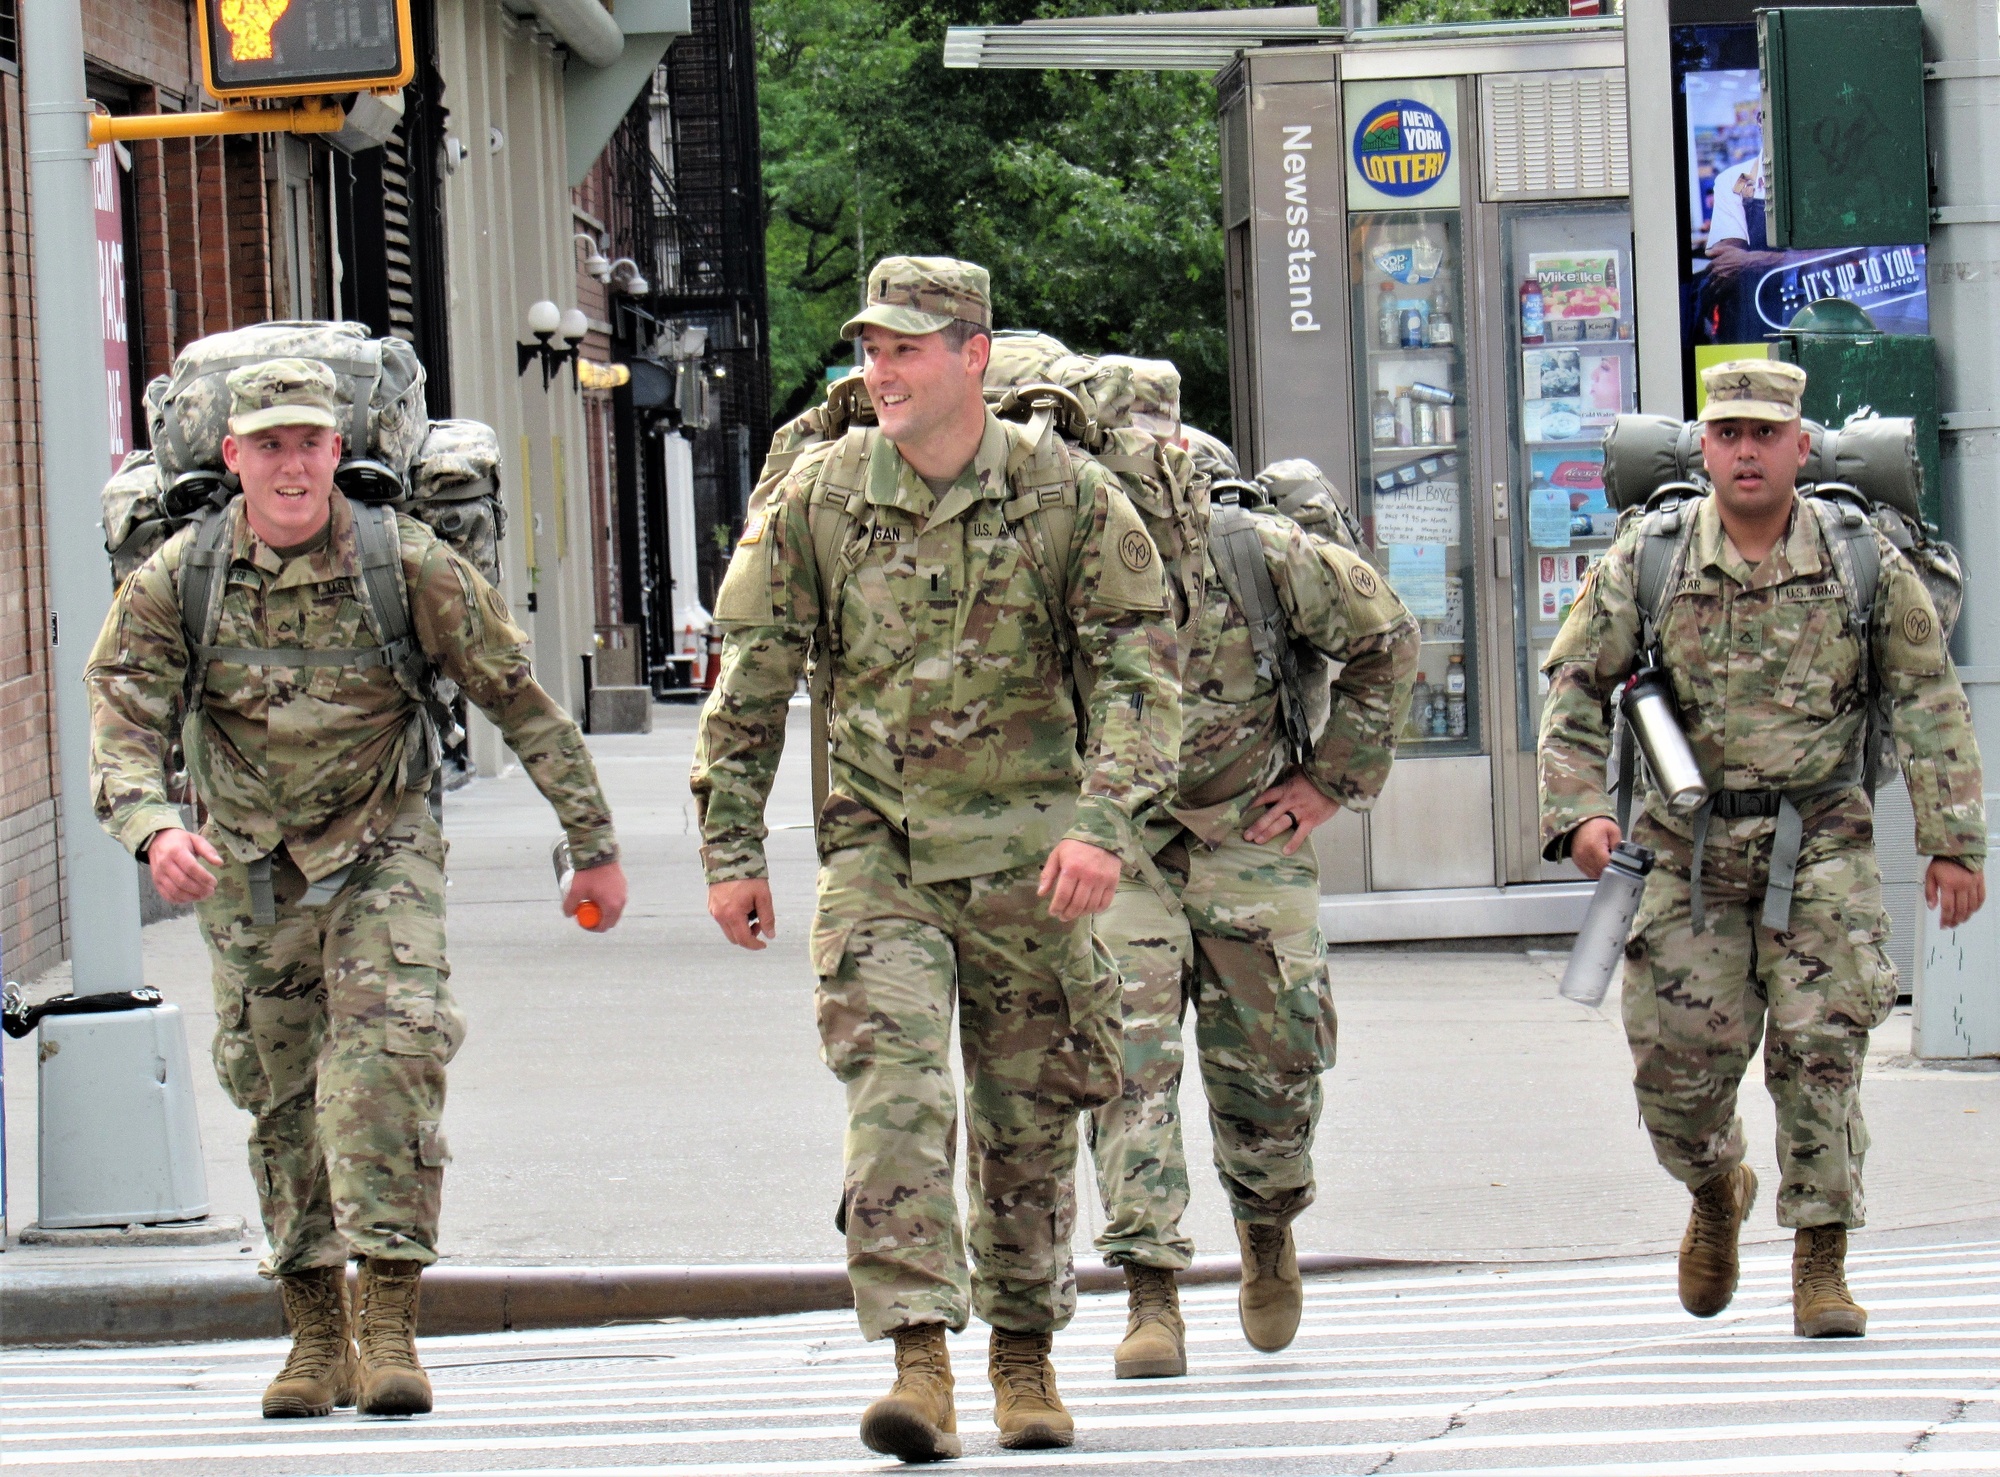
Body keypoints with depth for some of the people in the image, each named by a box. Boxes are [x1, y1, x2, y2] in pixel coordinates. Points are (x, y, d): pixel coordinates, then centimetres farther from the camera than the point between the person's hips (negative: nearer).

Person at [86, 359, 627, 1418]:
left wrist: (594, 844, -1)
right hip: (249, 873, 3)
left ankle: (389, 1322, -23)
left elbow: (522, 702, -6)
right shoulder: (174, 582, -12)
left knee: (390, 1052, -21)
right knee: (281, 1097, 9)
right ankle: (316, 1338, 21)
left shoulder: (409, 567, -16)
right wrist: (153, 828, -40)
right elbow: (122, 726, -18)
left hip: (381, 854, -2)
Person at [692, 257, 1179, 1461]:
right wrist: (732, 850, 3)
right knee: (895, 1092, -17)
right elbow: (751, 684, 6)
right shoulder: (817, 500, 0)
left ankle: (1026, 1359, 27)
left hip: (1026, 857, 0)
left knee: (1031, 1118, 10)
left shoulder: (1069, 497, -3)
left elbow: (1138, 671, -4)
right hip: (879, 852, 0)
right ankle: (919, 1362, -21)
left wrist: (1104, 822, -17)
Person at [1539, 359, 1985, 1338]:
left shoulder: (1864, 562, 0)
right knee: (1680, 1058, -1)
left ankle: (1821, 1265, 1)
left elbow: (1931, 705, 4)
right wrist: (1580, 810, -9)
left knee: (1820, 1047, -8)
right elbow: (1576, 688, 5)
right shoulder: (1645, 561, 1)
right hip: (1690, 845, 1)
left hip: (1821, 843, -1)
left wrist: (1953, 843, 1)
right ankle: (1716, 1195, 31)